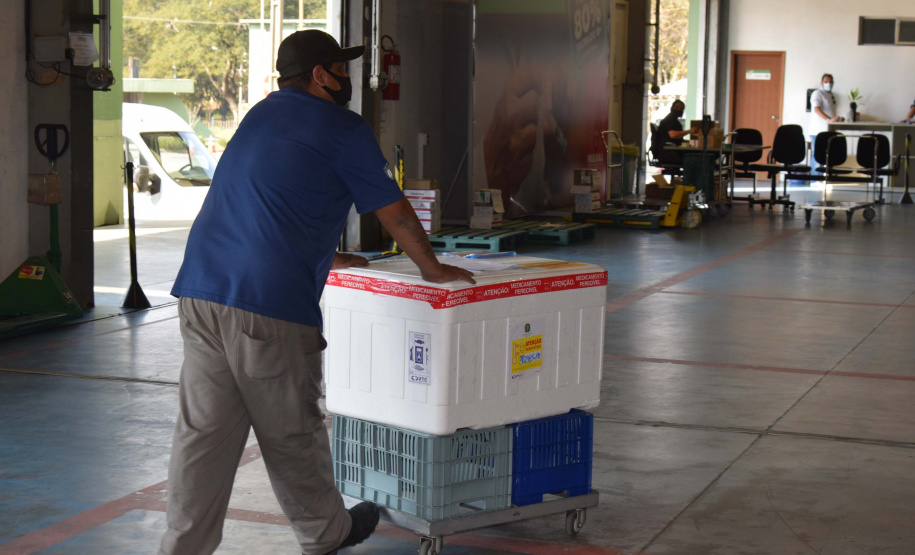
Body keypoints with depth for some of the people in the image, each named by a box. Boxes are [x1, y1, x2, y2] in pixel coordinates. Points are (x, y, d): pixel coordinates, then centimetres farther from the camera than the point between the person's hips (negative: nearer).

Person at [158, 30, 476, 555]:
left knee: (203, 429, 6)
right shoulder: (343, 129, 0)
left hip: (201, 290, 7)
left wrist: (324, 257, 47)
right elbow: (395, 211, 7)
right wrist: (433, 268, 22)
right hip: (271, 301, -7)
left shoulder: (261, 115, 24)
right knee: (291, 431, 10)